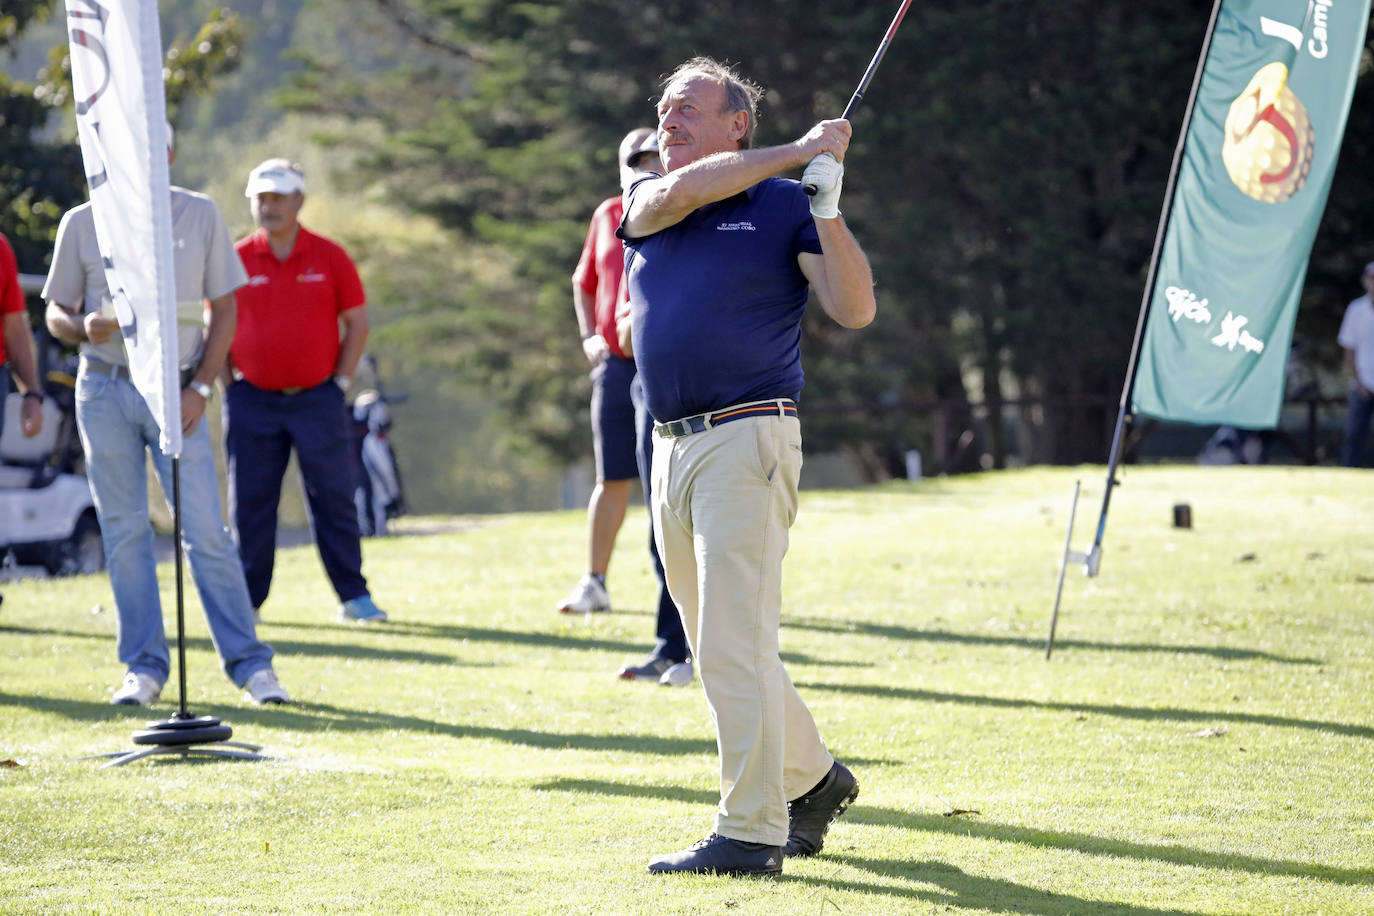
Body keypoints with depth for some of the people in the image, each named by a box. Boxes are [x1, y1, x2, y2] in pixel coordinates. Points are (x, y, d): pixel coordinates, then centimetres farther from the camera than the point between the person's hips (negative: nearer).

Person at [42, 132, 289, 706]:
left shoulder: (200, 216, 4)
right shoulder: (82, 224, 4)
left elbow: (222, 310, 6)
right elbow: (55, 312, 10)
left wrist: (200, 388, -5)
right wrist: (83, 327, -14)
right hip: (104, 392, 1)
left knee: (205, 531, -7)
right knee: (124, 532, 2)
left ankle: (249, 664, -3)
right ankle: (143, 667, 8)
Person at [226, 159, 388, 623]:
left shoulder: (330, 258, 2)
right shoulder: (236, 260, 2)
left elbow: (357, 323, 8)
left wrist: (340, 381, 1)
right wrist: (230, 384, 3)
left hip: (317, 398, -1)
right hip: (252, 402, 1)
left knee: (334, 499, 0)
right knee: (250, 504, 3)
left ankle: (354, 596, 5)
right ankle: (247, 600, 11)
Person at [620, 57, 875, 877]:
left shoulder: (784, 206, 1)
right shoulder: (647, 203, 15)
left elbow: (855, 310, -9)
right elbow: (681, 191, -9)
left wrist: (827, 205, -19)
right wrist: (800, 150, -12)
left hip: (747, 439, -7)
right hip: (673, 448, 7)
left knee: (735, 643, -12)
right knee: (719, 646, 14)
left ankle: (750, 833, -11)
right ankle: (813, 781, 30)